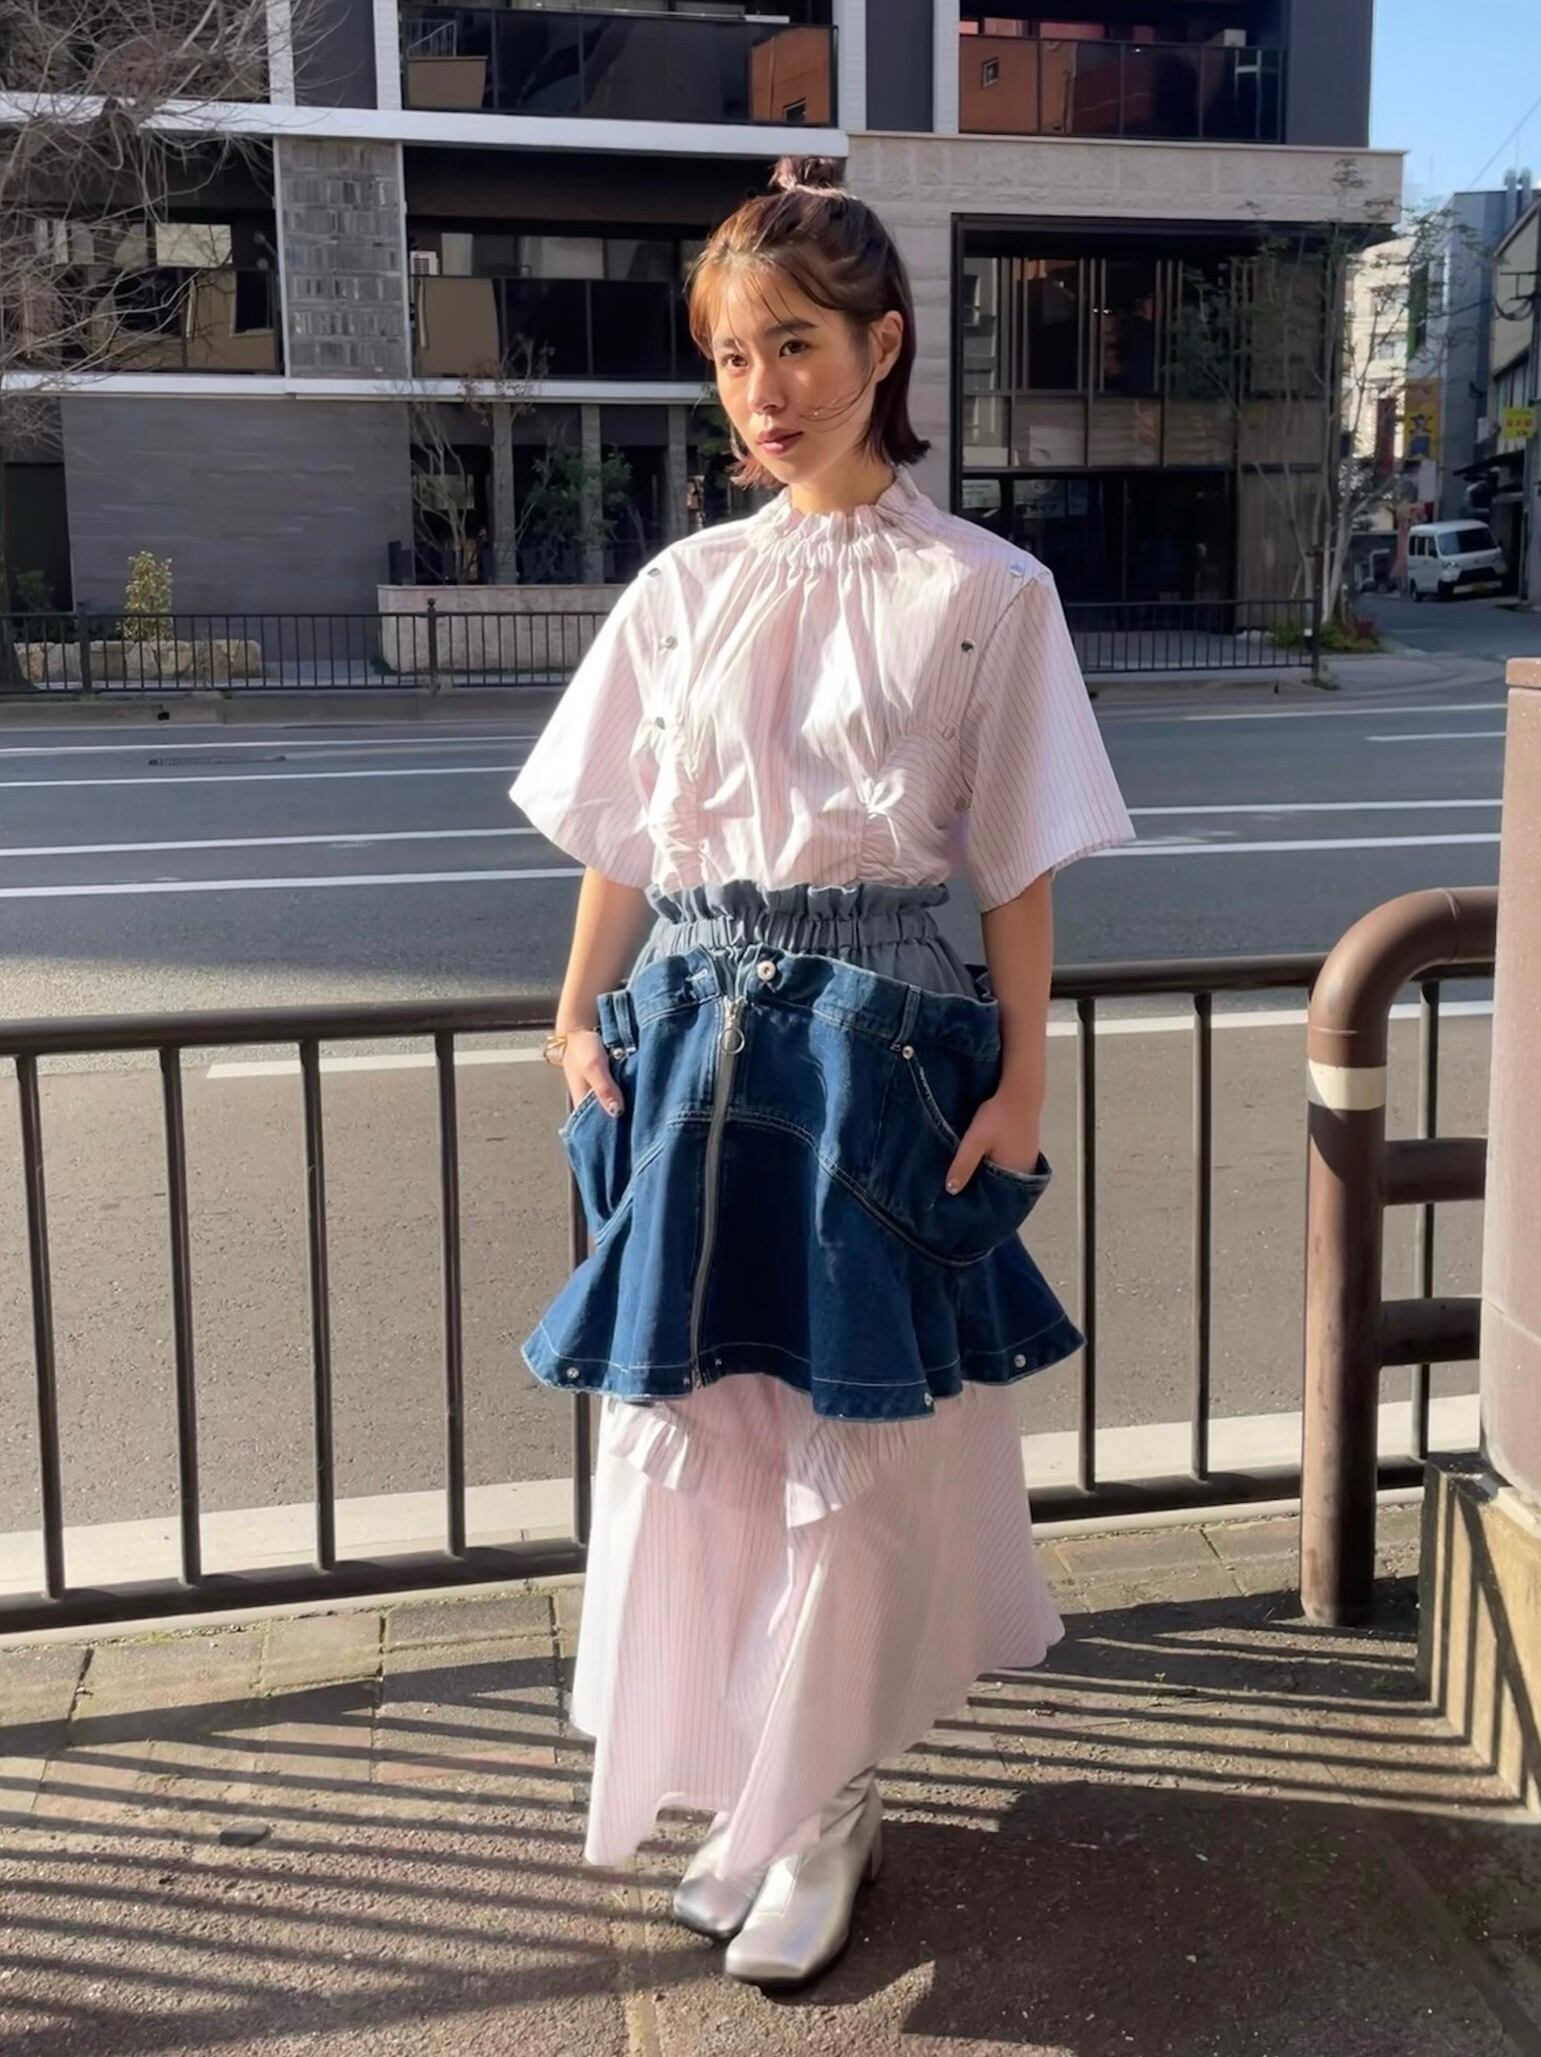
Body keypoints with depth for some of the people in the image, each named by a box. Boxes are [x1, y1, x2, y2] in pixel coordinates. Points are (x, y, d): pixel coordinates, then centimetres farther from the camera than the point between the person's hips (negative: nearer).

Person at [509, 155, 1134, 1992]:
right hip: (691, 1036, 4)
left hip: (879, 1045, -3)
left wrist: (1019, 1084, -5)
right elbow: (619, 835, 10)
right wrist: (581, 1021, 3)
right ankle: (738, 1786, 29)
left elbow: (1018, 871, -2)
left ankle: (820, 1817, 23)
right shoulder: (686, 587, 7)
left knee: (849, 1448, 3)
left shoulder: (983, 592, -2)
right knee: (685, 1428, 8)